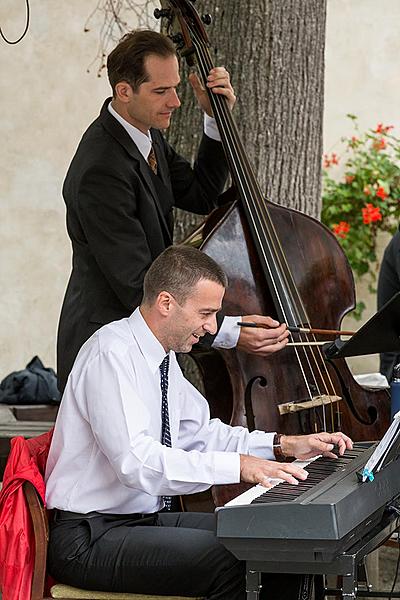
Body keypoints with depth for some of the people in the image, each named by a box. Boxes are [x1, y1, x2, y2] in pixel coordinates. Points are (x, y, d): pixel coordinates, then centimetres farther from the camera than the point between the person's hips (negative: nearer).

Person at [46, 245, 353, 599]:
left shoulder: (164, 356, 8)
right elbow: (135, 461, -30)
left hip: (147, 519, 9)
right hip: (91, 539, -9)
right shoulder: (111, 353, -19)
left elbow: (200, 432, 18)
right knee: (231, 563, -27)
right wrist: (236, 466, -31)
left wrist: (285, 445, 6)